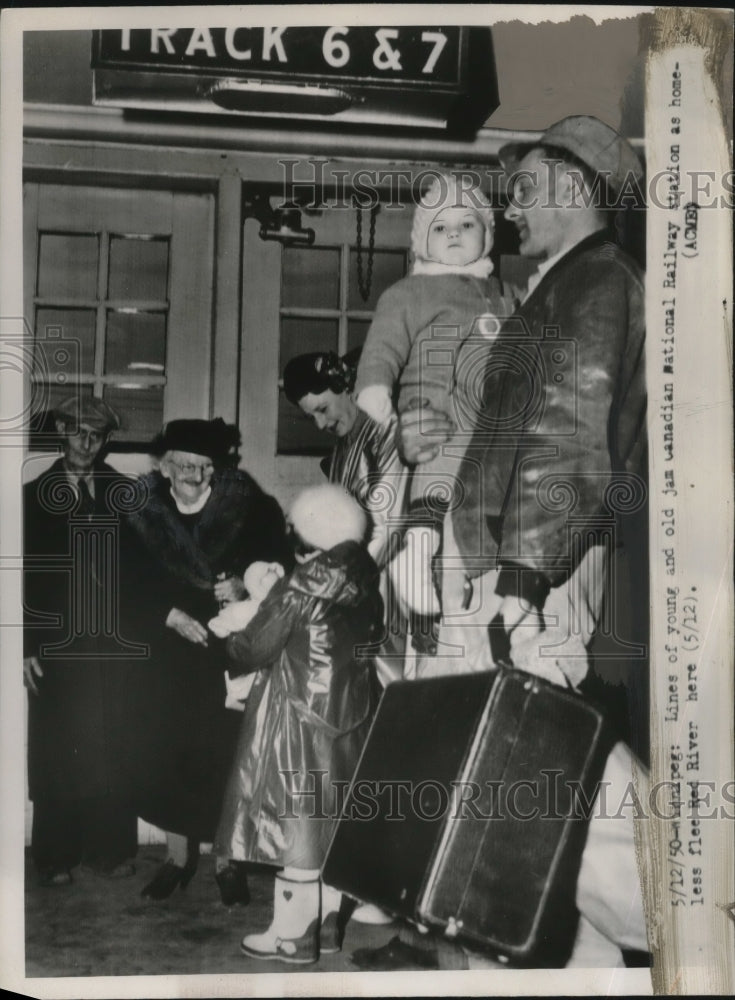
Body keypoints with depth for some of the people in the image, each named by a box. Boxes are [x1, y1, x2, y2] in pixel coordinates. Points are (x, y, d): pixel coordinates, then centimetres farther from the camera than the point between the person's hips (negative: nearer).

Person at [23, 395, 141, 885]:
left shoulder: (126, 494, 7)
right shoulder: (37, 496, 7)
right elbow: (24, 574, 4)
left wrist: (139, 633, -3)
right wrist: (27, 647, -2)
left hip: (116, 645, 1)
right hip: (57, 645, 0)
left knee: (114, 750, 2)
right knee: (58, 752, 2)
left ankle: (112, 849, 14)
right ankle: (57, 856, 13)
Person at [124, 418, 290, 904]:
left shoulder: (249, 507, -11)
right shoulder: (142, 512, -5)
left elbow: (281, 567, -3)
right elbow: (133, 585, -1)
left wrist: (244, 586, -21)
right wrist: (171, 616, -16)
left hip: (232, 652, -2)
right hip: (169, 653, 2)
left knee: (228, 753, 0)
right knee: (165, 751, 5)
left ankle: (229, 860, 18)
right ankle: (179, 855, 25)